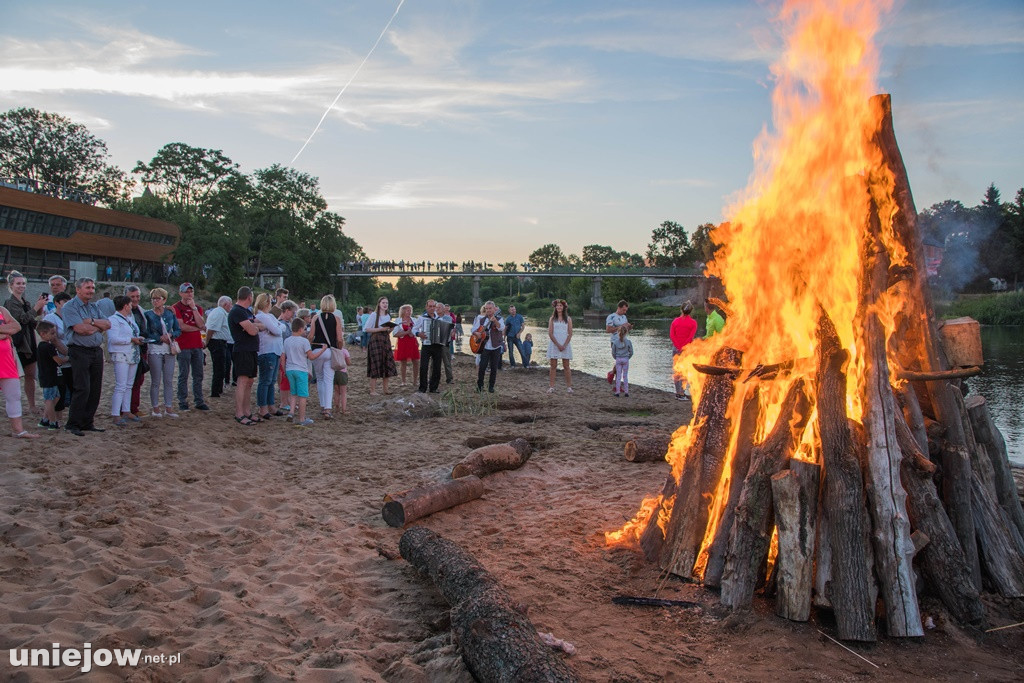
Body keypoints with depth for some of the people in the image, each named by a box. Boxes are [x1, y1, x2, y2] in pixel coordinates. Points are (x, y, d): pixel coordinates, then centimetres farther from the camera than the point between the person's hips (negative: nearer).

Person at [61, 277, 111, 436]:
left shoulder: (94, 307, 18)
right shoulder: (69, 307, -4)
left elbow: (108, 324, 6)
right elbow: (80, 329, -16)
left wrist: (92, 321, -11)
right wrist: (99, 327, -1)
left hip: (96, 351, 7)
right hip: (79, 351, -7)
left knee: (96, 389, 6)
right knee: (82, 389, -10)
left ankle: (88, 422, 14)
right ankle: (73, 424, 0)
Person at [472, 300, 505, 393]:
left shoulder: (499, 319, -1)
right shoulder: (481, 319, 7)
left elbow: (501, 328, -21)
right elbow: (473, 330, 10)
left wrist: (495, 321, -40)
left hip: (496, 347, -1)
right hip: (485, 347, 1)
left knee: (494, 368, 2)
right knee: (482, 367, -7)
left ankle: (491, 386, 16)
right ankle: (479, 385, 10)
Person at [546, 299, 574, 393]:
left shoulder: (568, 319, 5)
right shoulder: (552, 319, 4)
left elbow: (570, 334, 1)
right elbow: (550, 333, -2)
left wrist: (564, 345, -11)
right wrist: (558, 345, -10)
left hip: (565, 345, 0)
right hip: (554, 344, 0)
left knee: (566, 366, 2)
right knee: (553, 366, 1)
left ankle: (569, 386, 6)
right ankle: (551, 386, 3)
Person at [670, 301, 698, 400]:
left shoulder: (675, 321, 3)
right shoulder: (693, 322, -4)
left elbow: (671, 335, -6)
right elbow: (691, 336, -14)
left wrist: (678, 347, -8)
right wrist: (683, 348, -11)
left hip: (676, 348, 3)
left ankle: (678, 393, 14)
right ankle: (682, 394, -5)